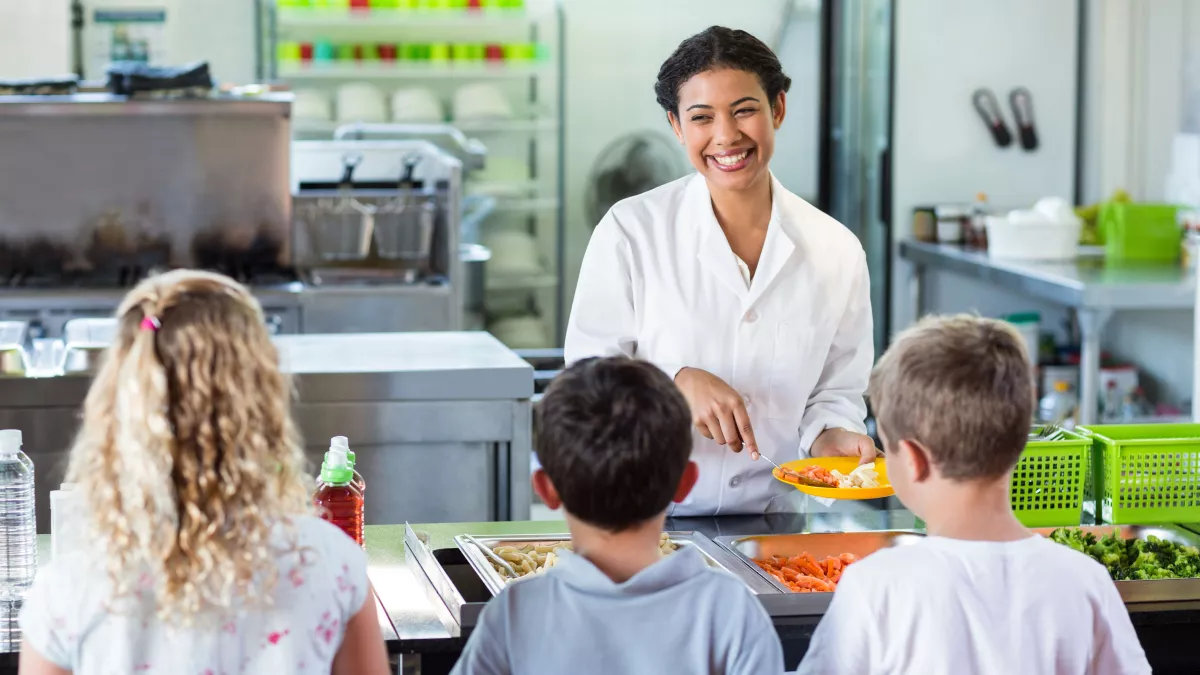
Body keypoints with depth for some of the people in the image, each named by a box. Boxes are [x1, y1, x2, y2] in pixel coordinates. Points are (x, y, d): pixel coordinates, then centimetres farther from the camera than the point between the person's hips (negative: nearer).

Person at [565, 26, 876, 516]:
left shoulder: (837, 252, 6)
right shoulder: (630, 231, -1)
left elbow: (837, 391, 14)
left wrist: (831, 436, -7)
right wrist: (679, 383, -19)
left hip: (771, 518, 4)